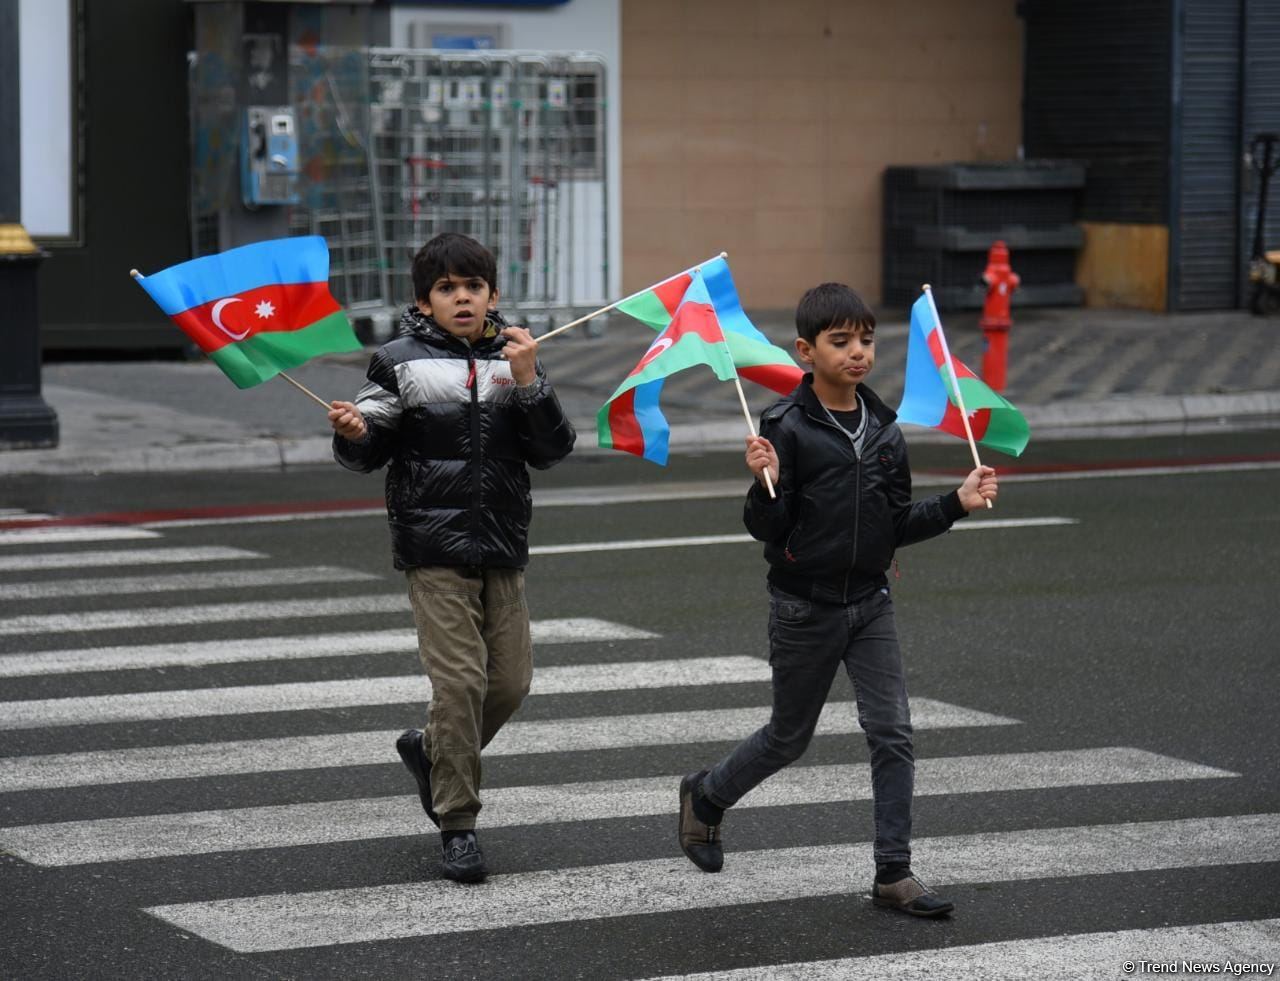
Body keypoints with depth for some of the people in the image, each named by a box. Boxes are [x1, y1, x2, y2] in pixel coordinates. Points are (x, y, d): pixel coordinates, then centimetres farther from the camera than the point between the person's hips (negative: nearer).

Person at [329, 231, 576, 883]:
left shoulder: (514, 357, 7)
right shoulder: (400, 362, -1)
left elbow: (552, 451, -1)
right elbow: (367, 455, 2)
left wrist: (528, 383, -14)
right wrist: (353, 433, -21)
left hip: (503, 548, 4)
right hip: (435, 548, -4)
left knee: (511, 682, 6)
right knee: (460, 679, -11)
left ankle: (431, 752, 34)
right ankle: (457, 825, -1)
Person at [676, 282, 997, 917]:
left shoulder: (884, 429, 4)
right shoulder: (787, 428, -13)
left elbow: (896, 526, 9)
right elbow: (765, 529, -14)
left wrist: (957, 503, -3)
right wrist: (766, 484, -33)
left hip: (870, 602, 4)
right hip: (804, 607, -4)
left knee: (892, 732, -5)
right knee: (789, 736, 10)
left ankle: (893, 873, 1)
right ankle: (705, 796, 38)